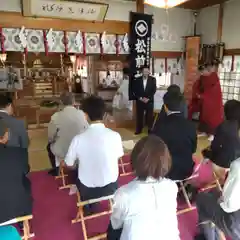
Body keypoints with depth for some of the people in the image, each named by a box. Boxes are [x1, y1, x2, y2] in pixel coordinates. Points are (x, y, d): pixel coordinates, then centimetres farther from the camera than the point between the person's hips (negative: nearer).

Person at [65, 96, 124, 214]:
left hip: (87, 190, -1)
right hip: (111, 187, 1)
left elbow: (68, 164, -5)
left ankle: (88, 207, 43)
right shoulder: (115, 136, -17)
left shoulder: (78, 139, -21)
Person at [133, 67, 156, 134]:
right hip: (139, 100, 1)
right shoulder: (137, 80, 4)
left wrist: (148, 98, -12)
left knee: (149, 116, 2)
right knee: (139, 115, 4)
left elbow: (154, 90, -3)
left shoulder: (152, 79, 2)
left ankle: (150, 129, 12)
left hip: (149, 100, -1)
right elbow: (135, 90, 1)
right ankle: (139, 130, 14)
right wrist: (140, 98, -11)